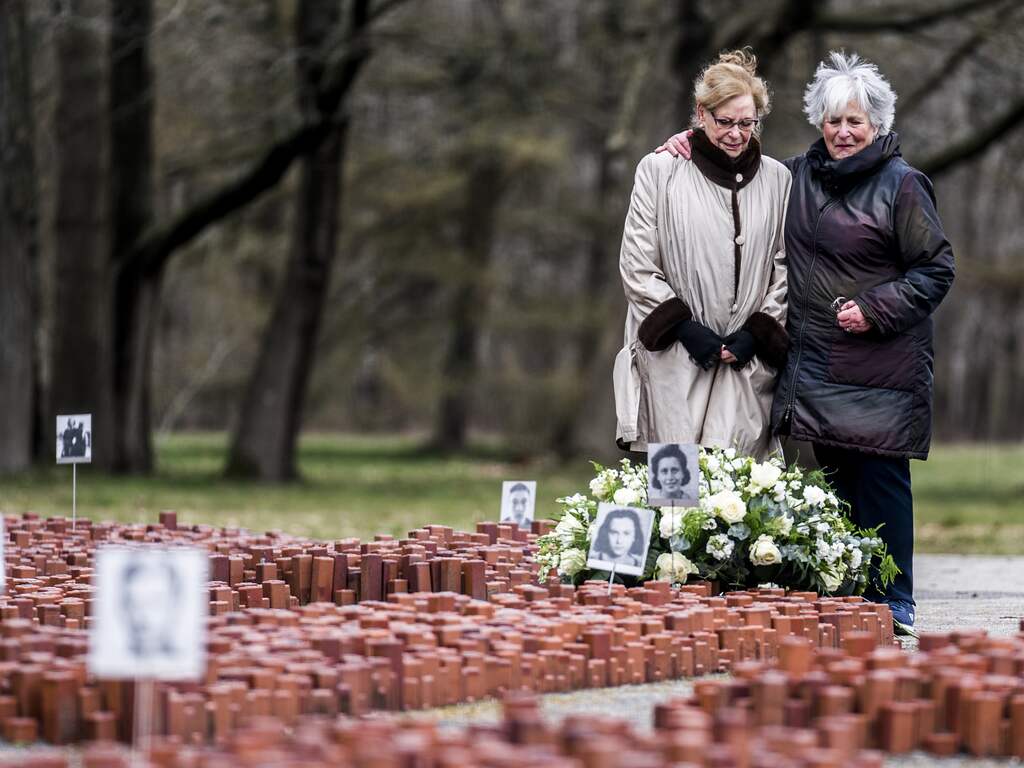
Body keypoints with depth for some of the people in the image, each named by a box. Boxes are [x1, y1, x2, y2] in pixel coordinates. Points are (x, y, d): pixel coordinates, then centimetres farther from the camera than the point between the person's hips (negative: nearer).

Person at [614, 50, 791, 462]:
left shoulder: (777, 179, 10)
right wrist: (682, 326, -7)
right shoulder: (659, 170, 4)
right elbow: (636, 265, 2)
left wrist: (757, 333, -3)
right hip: (674, 363, -2)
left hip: (747, 363, 2)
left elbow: (785, 268, 11)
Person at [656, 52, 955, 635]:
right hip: (817, 363, 6)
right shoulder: (801, 176, 14)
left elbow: (936, 271, -4)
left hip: (880, 365, -6)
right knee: (837, 477, 7)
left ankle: (894, 604, 0)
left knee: (879, 478, -6)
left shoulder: (902, 186, -5)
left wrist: (875, 309, -12)